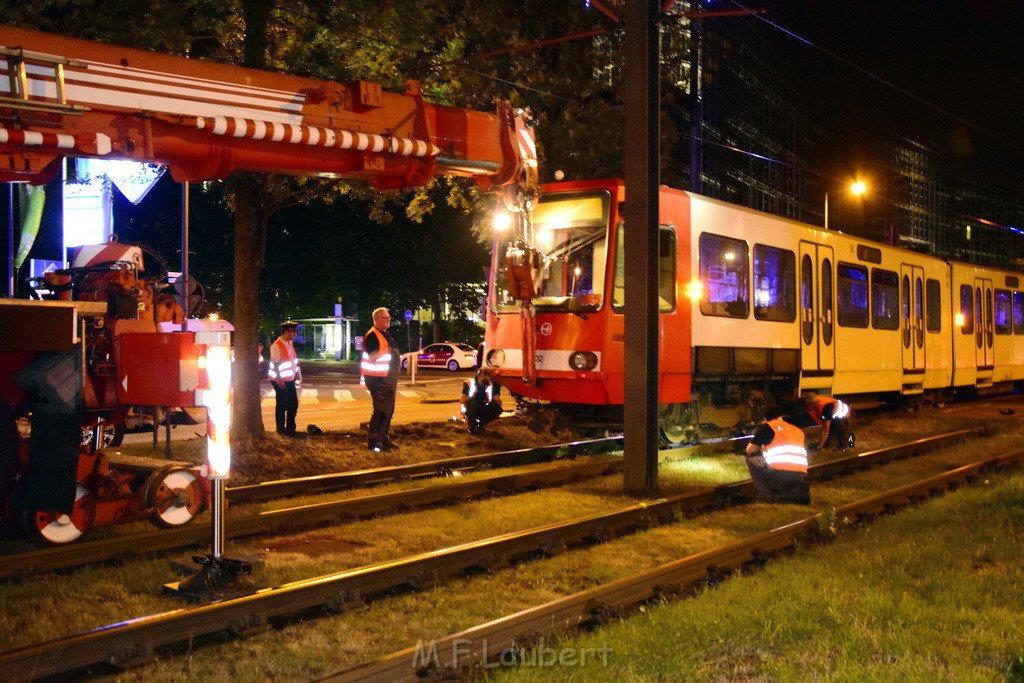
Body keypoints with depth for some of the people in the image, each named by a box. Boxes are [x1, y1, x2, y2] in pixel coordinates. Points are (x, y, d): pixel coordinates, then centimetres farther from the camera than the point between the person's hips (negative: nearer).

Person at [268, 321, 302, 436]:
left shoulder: (290, 343, 7)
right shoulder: (276, 346, -20)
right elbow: (275, 365, -21)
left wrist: (298, 374, 12)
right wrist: (279, 381, -22)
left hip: (290, 379, 8)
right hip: (281, 381, -8)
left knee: (293, 404, 14)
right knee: (282, 405, 4)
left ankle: (290, 428, 27)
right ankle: (281, 429, 18)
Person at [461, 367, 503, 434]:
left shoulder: (490, 385, -2)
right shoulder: (470, 383, -15)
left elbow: (499, 402, -4)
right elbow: (462, 400, -22)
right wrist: (471, 396, -37)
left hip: (482, 410, 4)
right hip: (470, 411, -4)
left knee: (498, 409, -18)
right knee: (473, 403, -36)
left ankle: (480, 424, 0)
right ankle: (472, 426, -18)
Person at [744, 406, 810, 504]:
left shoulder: (766, 427, 15)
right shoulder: (797, 430, 27)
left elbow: (750, 450, 21)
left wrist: (763, 449, 42)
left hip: (778, 474, -5)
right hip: (800, 477, 5)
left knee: (751, 458, 19)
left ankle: (768, 497, 11)